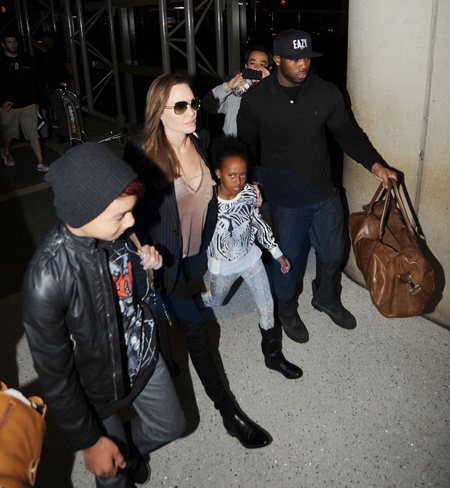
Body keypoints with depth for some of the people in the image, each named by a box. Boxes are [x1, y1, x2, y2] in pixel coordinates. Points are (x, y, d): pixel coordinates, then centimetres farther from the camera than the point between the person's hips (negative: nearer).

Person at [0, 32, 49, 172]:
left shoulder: (27, 59, 4)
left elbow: (33, 81, 11)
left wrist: (35, 101, 11)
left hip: (28, 104, 1)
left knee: (33, 134, -3)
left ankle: (41, 163, -3)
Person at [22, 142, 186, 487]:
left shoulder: (116, 231, -20)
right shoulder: (47, 278, -36)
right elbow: (54, 374, -22)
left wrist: (147, 267, -12)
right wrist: (89, 441, -13)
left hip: (144, 357, 5)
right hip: (98, 389, -4)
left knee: (170, 425, 26)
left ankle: (130, 452, 57)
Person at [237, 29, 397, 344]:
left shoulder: (326, 93, -6)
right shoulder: (257, 100, -12)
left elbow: (347, 132, 5)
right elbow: (244, 146, 0)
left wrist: (373, 163, -8)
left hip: (325, 194, 3)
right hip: (286, 201, -3)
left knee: (332, 254, 20)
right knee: (290, 260, 12)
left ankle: (327, 299, 50)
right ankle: (287, 311, 41)